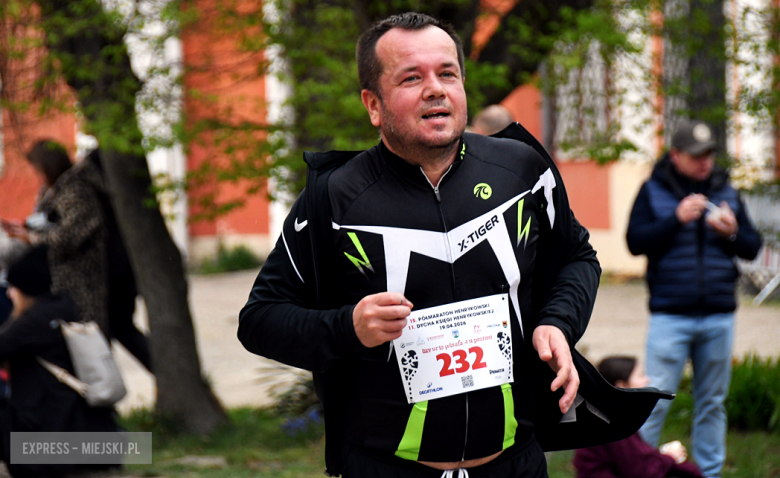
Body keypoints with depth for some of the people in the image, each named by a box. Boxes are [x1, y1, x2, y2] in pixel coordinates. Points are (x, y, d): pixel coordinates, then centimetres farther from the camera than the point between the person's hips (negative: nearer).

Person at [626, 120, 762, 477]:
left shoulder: (725, 192, 12)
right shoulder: (653, 191, 3)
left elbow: (753, 248, 13)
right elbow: (635, 242, -7)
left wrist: (733, 233, -8)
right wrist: (676, 219, -17)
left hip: (719, 317, 4)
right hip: (671, 314, -3)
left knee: (713, 402, 9)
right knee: (655, 400, -7)